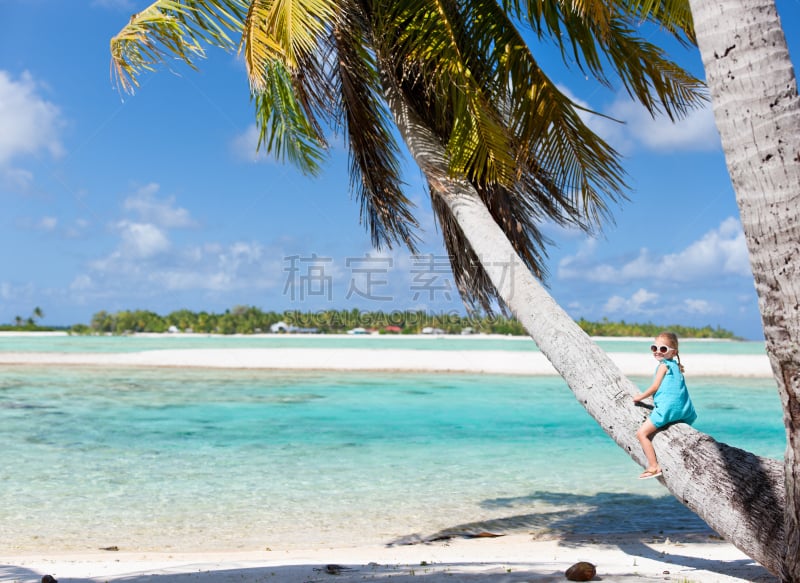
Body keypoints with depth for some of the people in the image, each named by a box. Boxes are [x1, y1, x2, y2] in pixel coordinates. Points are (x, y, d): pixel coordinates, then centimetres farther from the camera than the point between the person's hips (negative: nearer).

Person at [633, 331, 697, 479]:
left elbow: (655, 387, -2)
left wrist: (640, 397, 10)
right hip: (683, 411, 10)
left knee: (642, 433, -10)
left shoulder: (663, 365, 0)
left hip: (667, 407, -10)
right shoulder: (676, 365, 24)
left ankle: (654, 467, -18)